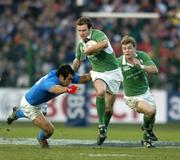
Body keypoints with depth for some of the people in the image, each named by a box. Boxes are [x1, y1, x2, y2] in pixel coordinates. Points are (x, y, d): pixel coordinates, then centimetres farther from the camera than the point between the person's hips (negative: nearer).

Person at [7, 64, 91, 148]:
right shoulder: (50, 81, -44)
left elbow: (82, 79, -14)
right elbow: (54, 88, -70)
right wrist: (67, 89, -89)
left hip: (40, 103, 9)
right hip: (29, 105, -9)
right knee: (49, 130, -11)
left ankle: (18, 112, 67)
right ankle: (41, 138, 27)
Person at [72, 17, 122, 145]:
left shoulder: (98, 34, -16)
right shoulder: (81, 44, 5)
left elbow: (105, 44, -40)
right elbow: (78, 60, 23)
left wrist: (89, 50, -30)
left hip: (112, 72, -3)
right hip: (98, 73, 3)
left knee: (109, 107, 4)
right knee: (101, 91, -33)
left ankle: (104, 131, 28)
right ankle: (101, 125, -31)